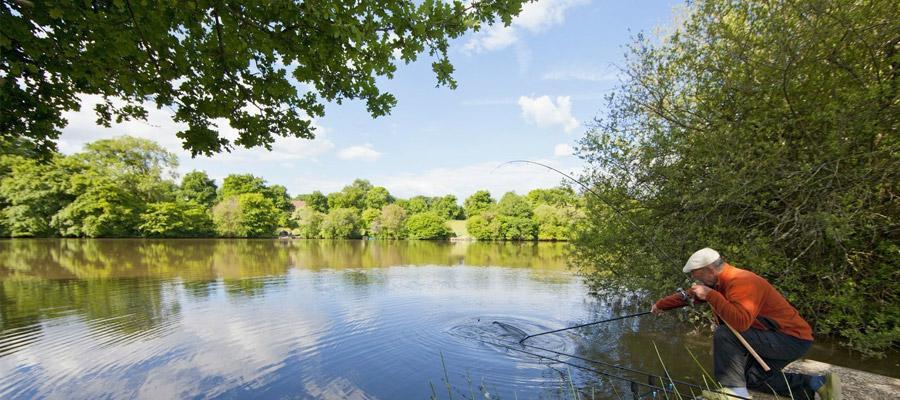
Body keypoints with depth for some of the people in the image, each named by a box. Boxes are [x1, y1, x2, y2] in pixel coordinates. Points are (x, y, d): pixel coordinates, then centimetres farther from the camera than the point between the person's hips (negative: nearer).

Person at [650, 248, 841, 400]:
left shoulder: (742, 282, -29)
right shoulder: (720, 282, 1)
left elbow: (741, 322, -42)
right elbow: (689, 295, 13)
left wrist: (710, 295, -38)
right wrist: (660, 305, 15)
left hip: (792, 338, -10)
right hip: (775, 338, 10)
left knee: (724, 335, -28)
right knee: (751, 377, 17)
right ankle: (816, 384, 18)